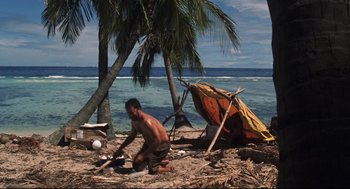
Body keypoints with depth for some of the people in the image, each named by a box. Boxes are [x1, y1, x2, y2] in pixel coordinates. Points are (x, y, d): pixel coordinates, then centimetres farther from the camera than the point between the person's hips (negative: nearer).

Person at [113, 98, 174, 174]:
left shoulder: (146, 121, -31)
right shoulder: (134, 121, -2)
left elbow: (157, 140, -32)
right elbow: (131, 136, 18)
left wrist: (143, 155, -29)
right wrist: (120, 149, 13)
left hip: (162, 146, -9)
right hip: (150, 144, 9)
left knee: (152, 170, -19)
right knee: (136, 165, 10)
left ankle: (169, 169, 7)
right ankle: (161, 162, 19)